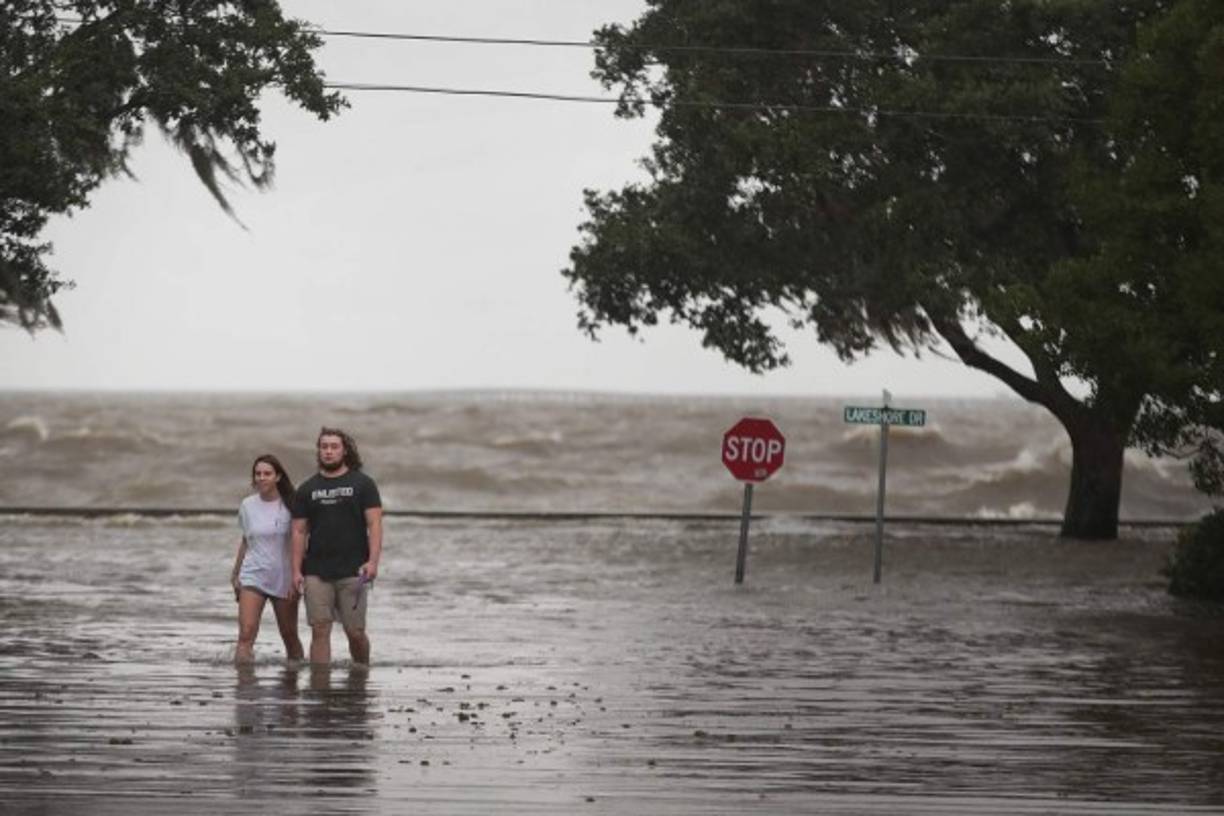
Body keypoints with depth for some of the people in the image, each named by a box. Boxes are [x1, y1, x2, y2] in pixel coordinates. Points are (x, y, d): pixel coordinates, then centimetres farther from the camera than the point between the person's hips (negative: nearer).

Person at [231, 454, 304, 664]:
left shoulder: (290, 505, -4)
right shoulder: (247, 506, 4)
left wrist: (296, 578, -8)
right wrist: (235, 575, 17)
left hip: (283, 578, -1)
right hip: (253, 576, 1)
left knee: (290, 636, 9)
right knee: (246, 633, -16)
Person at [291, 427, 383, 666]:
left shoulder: (362, 484, 4)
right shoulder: (307, 490, 12)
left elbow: (374, 525, -2)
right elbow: (299, 532, 10)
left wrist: (373, 561, -16)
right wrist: (296, 571, 0)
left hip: (353, 572, -2)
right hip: (316, 573, 2)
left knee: (355, 633, 1)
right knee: (320, 630, -5)